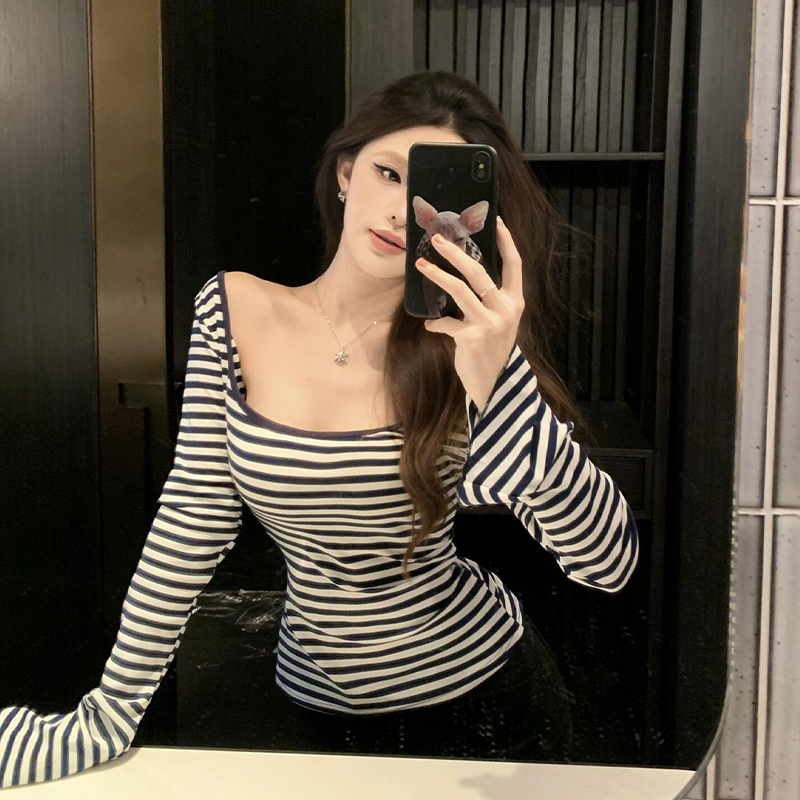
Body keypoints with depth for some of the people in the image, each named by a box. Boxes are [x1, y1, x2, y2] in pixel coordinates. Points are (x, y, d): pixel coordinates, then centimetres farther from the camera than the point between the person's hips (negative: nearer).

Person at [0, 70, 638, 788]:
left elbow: (610, 564, -25)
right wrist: (109, 716, -8)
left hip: (483, 698, -1)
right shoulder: (235, 309, -11)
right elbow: (191, 526, -7)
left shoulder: (463, 350, -17)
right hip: (320, 708, 2)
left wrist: (499, 379, -36)